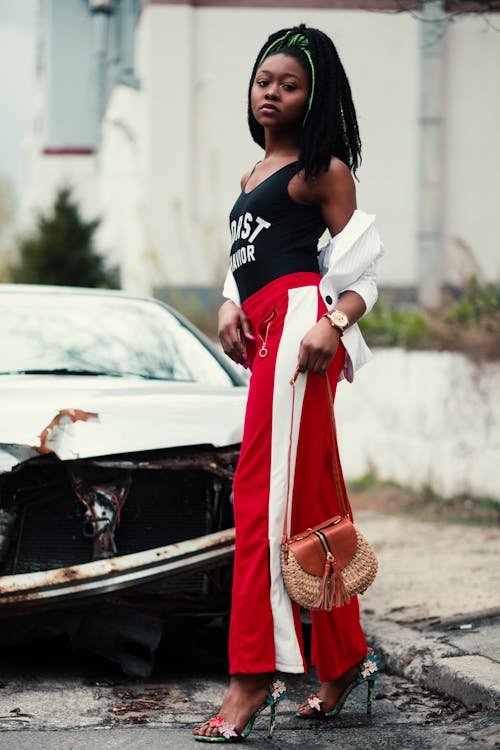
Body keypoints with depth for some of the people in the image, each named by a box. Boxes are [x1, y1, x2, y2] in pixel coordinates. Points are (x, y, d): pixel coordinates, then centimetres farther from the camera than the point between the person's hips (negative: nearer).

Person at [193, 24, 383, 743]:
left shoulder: (322, 168, 2)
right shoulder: (254, 175, 25)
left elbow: (360, 265, -3)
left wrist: (333, 325, -20)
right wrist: (230, 307, 5)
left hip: (298, 323, -8)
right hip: (263, 332, 8)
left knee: (268, 493, -16)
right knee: (313, 502, 10)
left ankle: (254, 676, -20)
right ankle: (345, 658, 16)